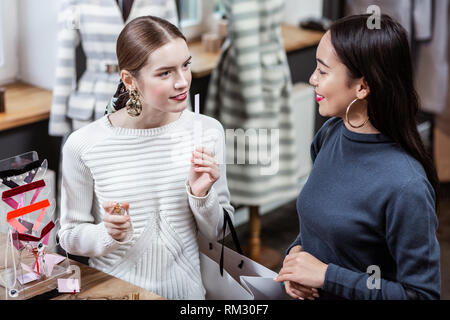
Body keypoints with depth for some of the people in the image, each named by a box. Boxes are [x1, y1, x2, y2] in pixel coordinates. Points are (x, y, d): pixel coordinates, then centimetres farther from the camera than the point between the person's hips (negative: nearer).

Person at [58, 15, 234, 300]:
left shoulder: (208, 131, -3)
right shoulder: (83, 145, -10)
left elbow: (217, 231, 4)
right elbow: (70, 236, 1)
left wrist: (201, 195, -13)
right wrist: (110, 234, -16)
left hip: (185, 289, 2)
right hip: (114, 291, -2)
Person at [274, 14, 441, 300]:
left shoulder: (406, 187, -29)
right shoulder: (330, 133, -7)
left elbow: (422, 293, -24)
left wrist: (326, 275, -24)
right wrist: (297, 251, -10)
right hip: (311, 296, 7)